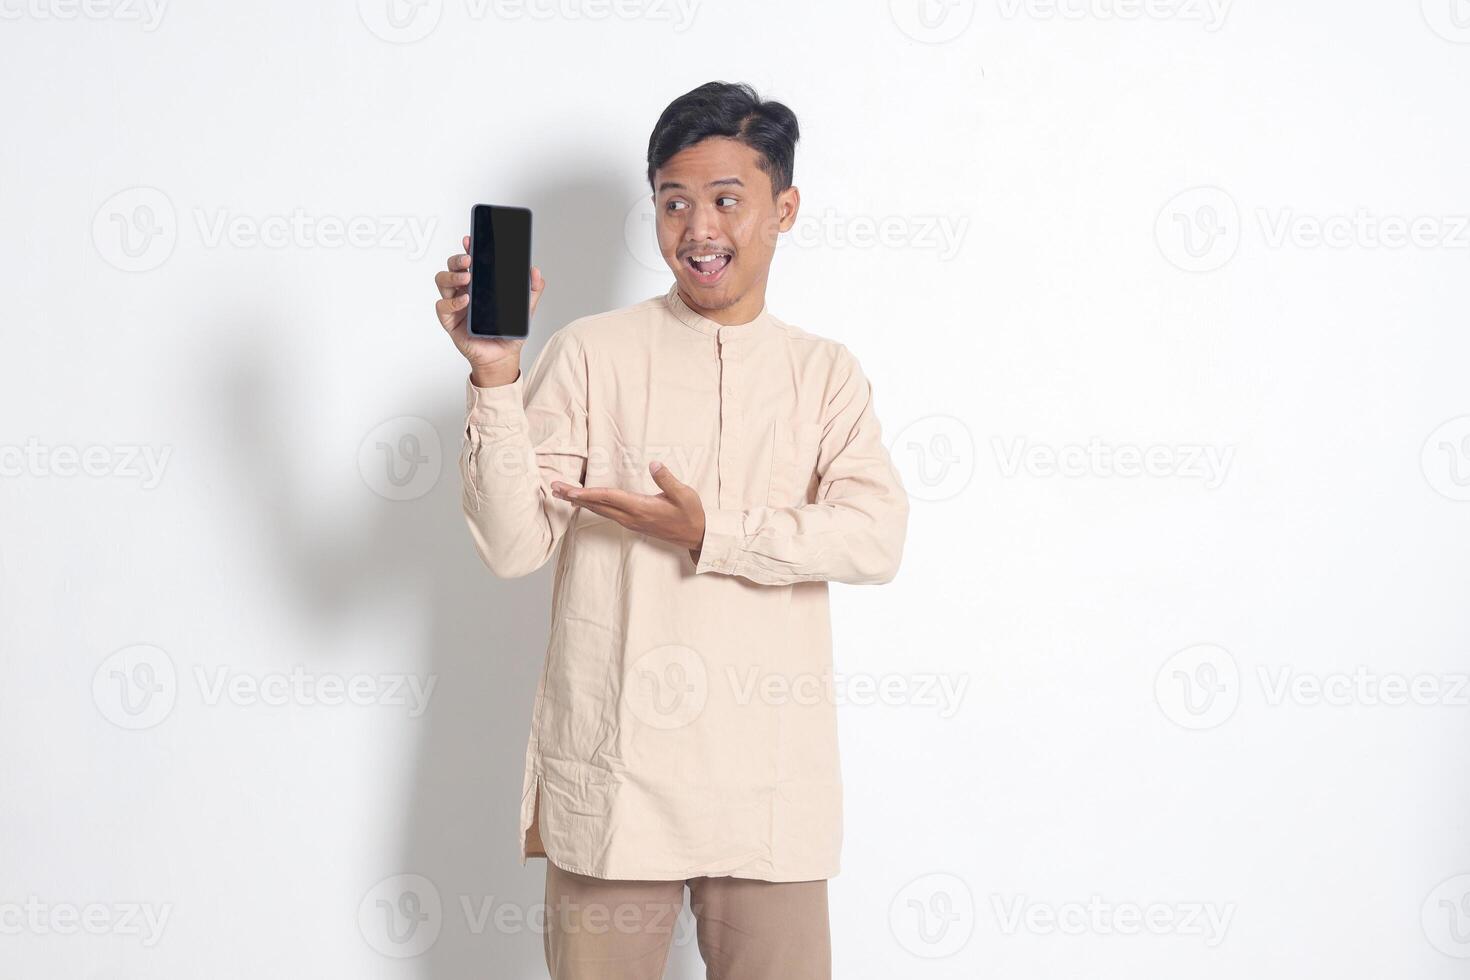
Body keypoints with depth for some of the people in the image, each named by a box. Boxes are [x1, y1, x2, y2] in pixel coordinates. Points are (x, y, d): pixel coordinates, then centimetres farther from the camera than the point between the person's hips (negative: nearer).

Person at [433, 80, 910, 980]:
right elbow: (513, 547, -6)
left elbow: (877, 536, -7)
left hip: (770, 779, 2)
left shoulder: (825, 372, 8)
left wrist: (709, 533, -16)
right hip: (613, 770, -1)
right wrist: (495, 376, -17)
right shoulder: (591, 353, 2)